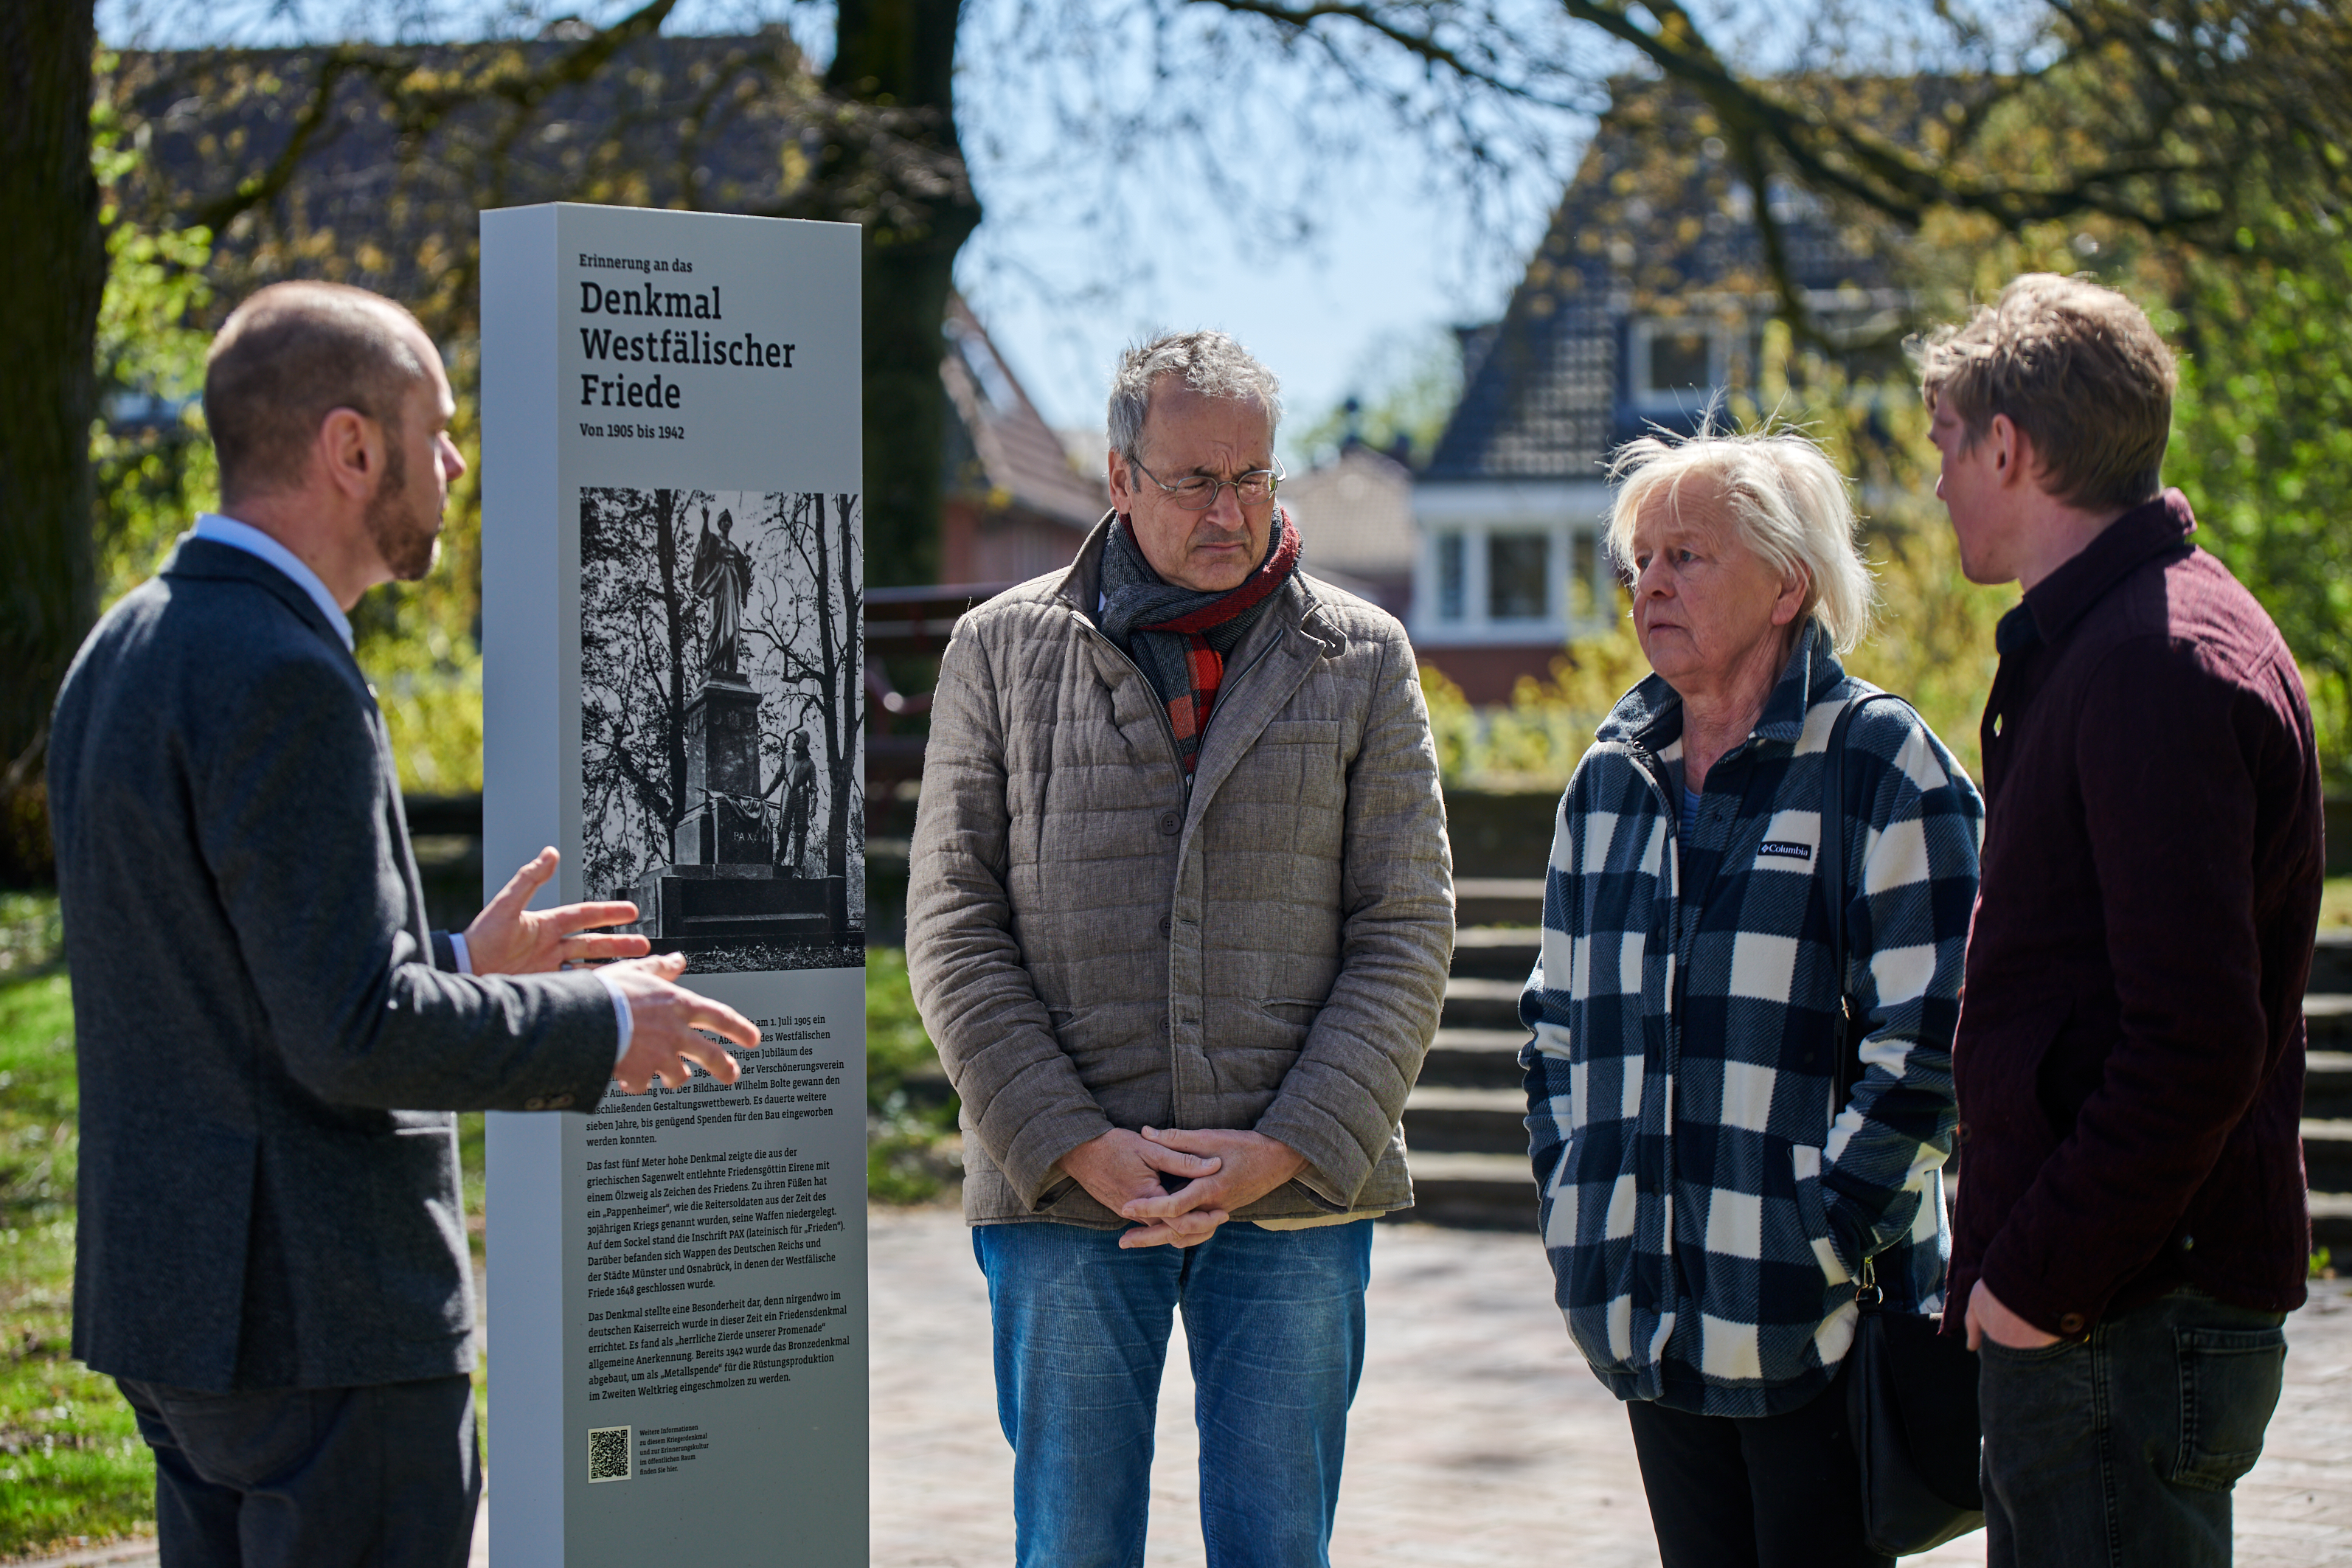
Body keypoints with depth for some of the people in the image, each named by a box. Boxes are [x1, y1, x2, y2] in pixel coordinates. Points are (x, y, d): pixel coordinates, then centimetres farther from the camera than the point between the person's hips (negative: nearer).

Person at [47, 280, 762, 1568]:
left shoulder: (127, 651, 13)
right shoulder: (284, 682, -18)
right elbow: (353, 1036, -22)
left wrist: (458, 966, 17)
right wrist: (600, 1028, -9)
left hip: (176, 1284, 10)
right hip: (319, 1316, -10)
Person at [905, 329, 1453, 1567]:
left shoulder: (1361, 661, 6)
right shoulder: (1002, 652, 5)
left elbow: (1406, 933, 2)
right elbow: (952, 927, 2)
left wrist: (1285, 1148, -9)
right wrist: (1076, 1144, -9)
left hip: (1295, 1195, 0)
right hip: (1062, 1195, 0)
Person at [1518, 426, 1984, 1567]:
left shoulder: (1881, 764, -5)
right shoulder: (1612, 776, 14)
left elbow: (1929, 1038, -10)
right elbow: (1558, 1016, 21)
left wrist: (1827, 1229, -14)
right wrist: (1569, 1198, 10)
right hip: (1653, 1313, 6)